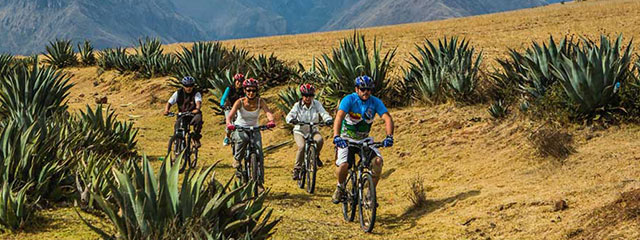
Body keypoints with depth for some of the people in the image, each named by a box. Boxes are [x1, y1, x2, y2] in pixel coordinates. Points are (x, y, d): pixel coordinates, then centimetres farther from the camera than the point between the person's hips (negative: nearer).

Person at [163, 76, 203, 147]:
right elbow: (169, 102, -6)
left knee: (198, 117, -36)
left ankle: (196, 138, -17)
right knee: (177, 126, -28)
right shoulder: (178, 93, -2)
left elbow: (198, 102, -28)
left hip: (193, 115, -2)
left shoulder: (196, 93, -8)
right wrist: (166, 110, -29)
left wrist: (197, 109, -52)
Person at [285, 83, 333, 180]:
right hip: (300, 131, -1)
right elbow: (289, 116, -17)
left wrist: (329, 119, -38)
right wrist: (292, 120, -42)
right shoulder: (298, 105, -7)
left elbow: (323, 113, -16)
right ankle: (297, 169, -14)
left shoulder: (316, 104, -3)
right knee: (302, 146, -29)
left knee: (319, 140, -32)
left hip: (313, 130, 1)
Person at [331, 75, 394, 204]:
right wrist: (336, 136, -50)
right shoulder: (349, 100, -19)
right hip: (346, 140, -3)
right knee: (343, 165, -27)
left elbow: (387, 118, -20)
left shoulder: (376, 102, -9)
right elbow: (339, 116, -33)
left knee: (378, 160, -24)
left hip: (365, 140, 3)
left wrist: (389, 136, -39)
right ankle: (340, 187, 7)